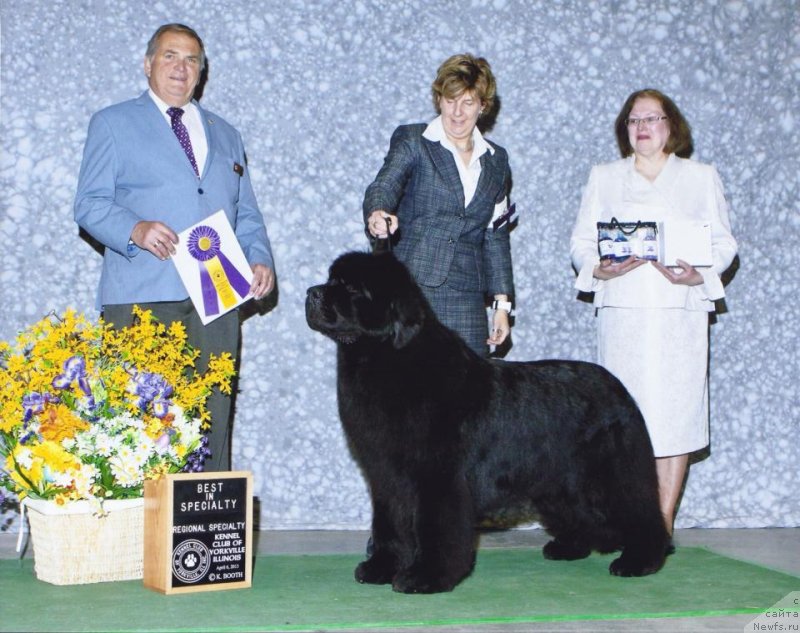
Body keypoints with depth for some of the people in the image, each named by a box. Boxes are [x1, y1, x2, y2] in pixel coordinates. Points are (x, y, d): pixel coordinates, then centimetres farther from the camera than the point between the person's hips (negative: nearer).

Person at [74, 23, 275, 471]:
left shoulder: (225, 135, 26)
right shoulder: (113, 124, 13)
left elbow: (247, 214, 24)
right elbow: (90, 204, 4)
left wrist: (260, 259, 3)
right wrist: (135, 229, -16)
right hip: (142, 297, -3)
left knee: (214, 421, -2)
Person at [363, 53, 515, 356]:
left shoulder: (496, 160, 16)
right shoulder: (412, 141, 4)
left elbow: (496, 237, 17)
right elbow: (384, 185, -14)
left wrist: (502, 303, 11)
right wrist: (377, 214, -38)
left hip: (466, 300, 4)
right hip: (411, 290, -3)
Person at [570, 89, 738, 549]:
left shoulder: (702, 177, 15)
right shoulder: (604, 178, 19)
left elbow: (724, 243, 9)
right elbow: (581, 241, 12)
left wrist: (698, 274, -10)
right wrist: (599, 268, -9)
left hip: (680, 311, -1)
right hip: (622, 313, 1)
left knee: (674, 414, -5)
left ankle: (663, 523, 0)